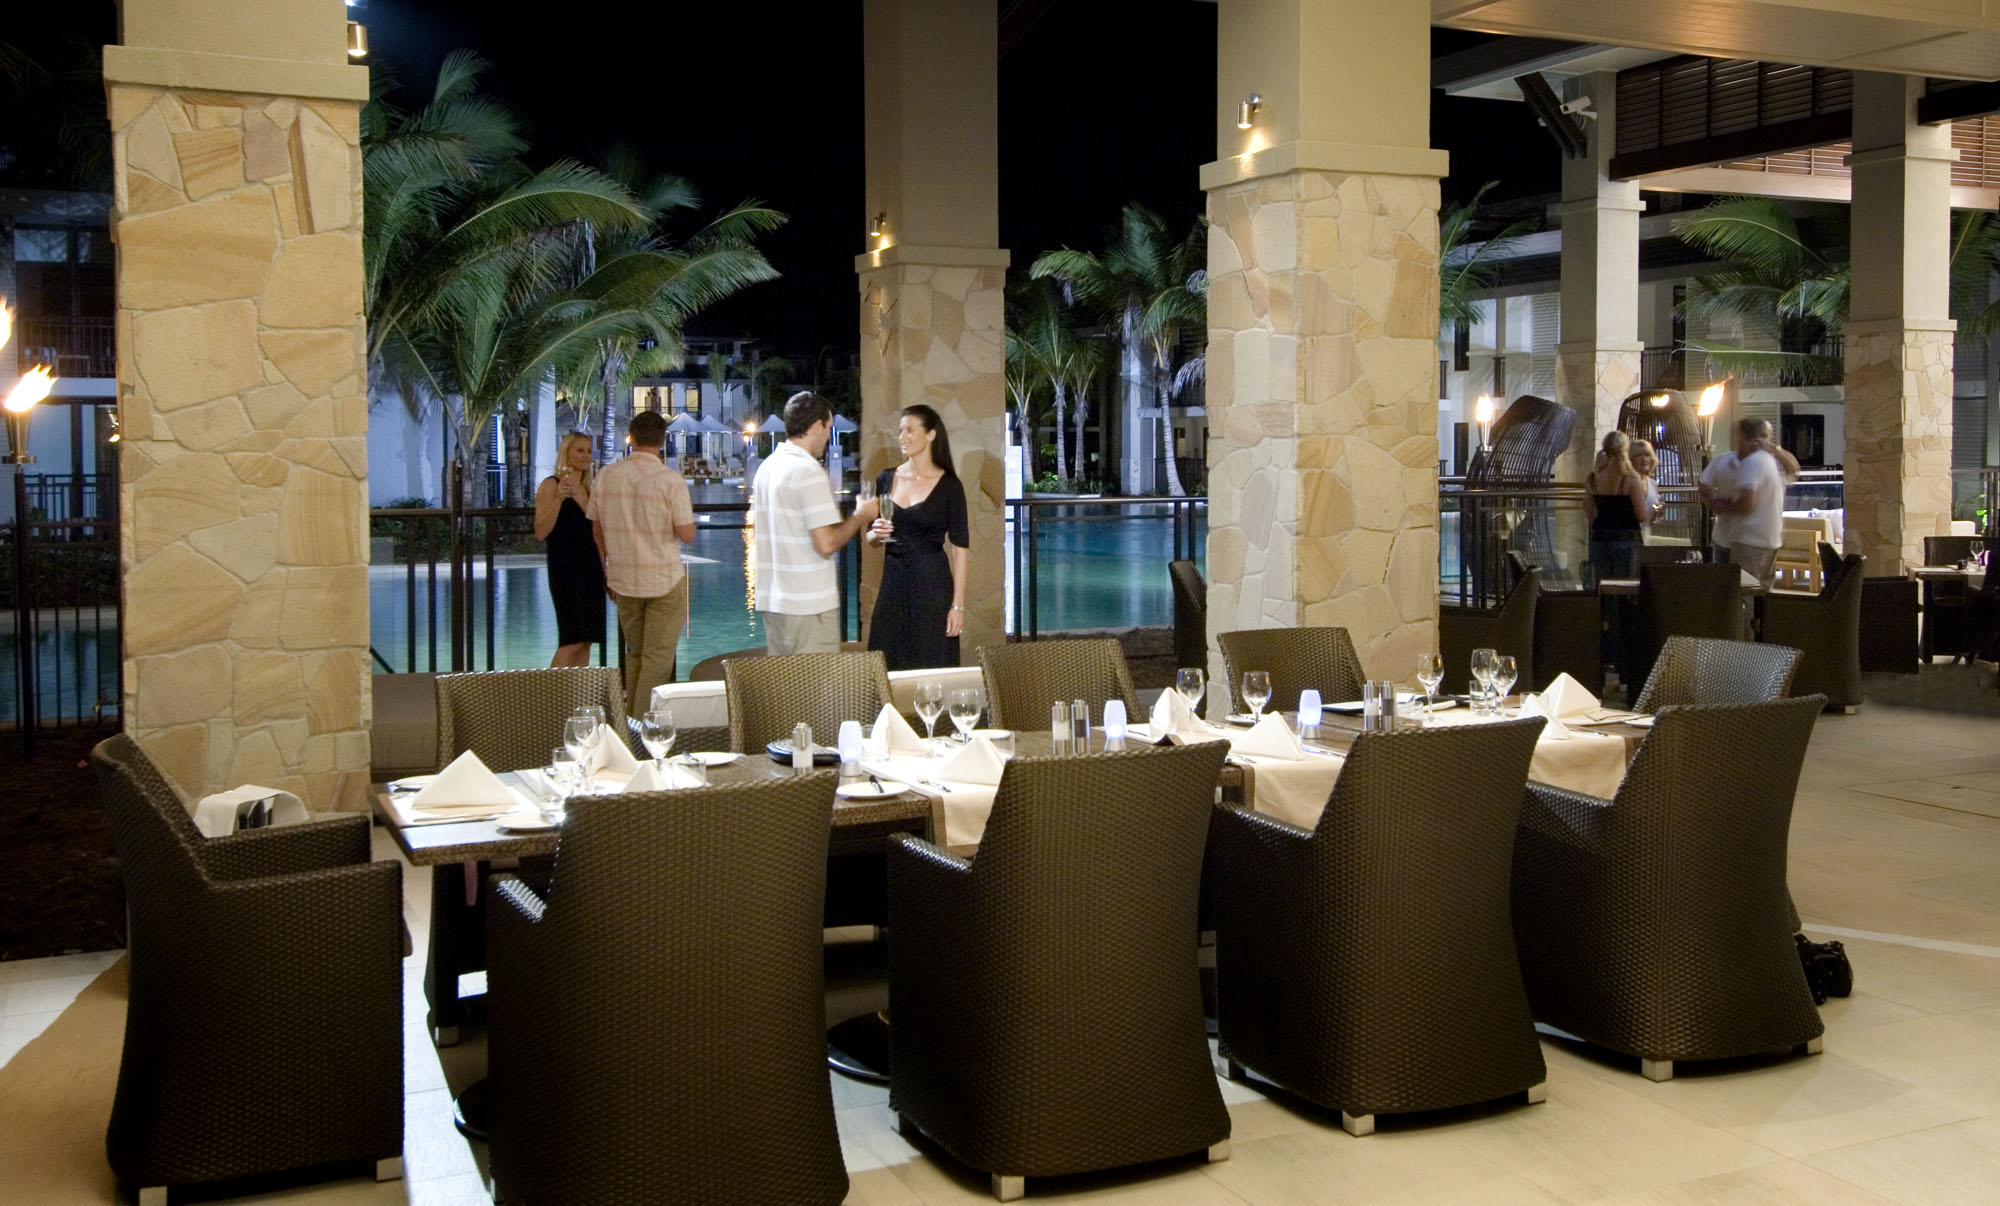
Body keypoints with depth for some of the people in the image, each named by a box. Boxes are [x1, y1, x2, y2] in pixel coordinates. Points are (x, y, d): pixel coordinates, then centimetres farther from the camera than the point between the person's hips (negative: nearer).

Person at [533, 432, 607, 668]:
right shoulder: (551, 485, -5)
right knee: (572, 641, -13)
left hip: (590, 569, 7)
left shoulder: (587, 489, 16)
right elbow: (540, 533, -15)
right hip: (565, 568, -7)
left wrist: (604, 573, 20)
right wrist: (559, 499, -24)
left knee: (586, 641, 5)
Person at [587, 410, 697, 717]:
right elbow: (687, 535, -13)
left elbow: (597, 529, 8)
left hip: (623, 579, 4)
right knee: (658, 657, 1)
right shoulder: (670, 480, -13)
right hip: (665, 580, -4)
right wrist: (688, 512, 9)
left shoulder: (606, 476, 0)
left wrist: (608, 573, 21)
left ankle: (631, 718, 23)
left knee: (635, 654, 18)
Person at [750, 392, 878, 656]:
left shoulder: (766, 468, 12)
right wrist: (860, 516, -4)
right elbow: (826, 543, -20)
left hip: (770, 601, 9)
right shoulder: (808, 471, -15)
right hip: (809, 605, -9)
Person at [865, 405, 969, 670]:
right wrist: (876, 534, -8)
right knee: (890, 669, 4)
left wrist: (958, 605, -11)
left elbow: (958, 548, -6)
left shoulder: (948, 485, -5)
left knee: (932, 668, -2)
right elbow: (870, 537, 17)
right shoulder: (886, 479, 8)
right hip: (893, 583, 4)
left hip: (932, 586, -4)